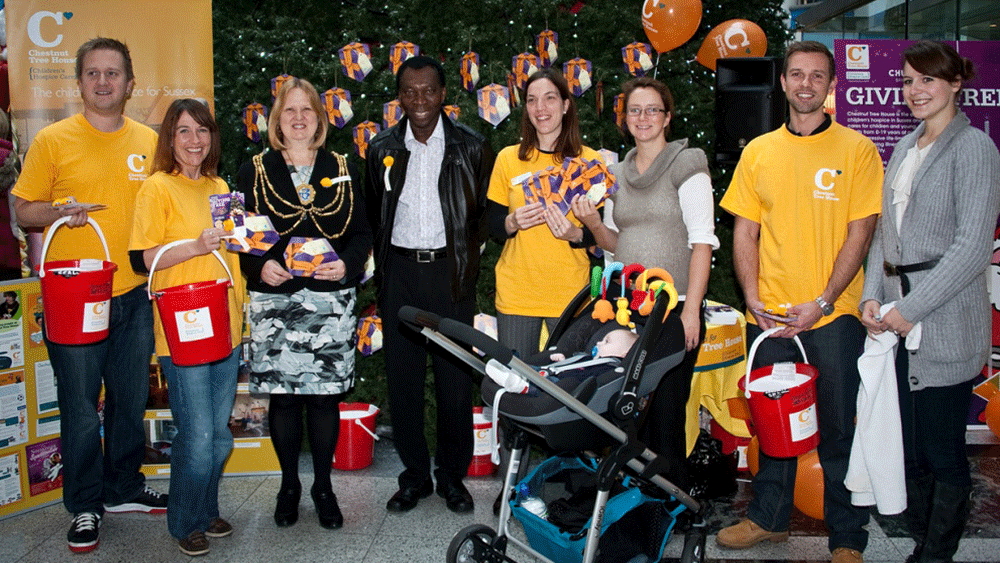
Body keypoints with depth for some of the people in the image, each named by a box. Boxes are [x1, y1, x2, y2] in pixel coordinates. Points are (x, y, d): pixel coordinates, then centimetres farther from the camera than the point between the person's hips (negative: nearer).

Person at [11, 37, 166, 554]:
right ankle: (85, 506, 20)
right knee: (81, 407, 4)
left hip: (134, 293, 3)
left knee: (131, 400, 14)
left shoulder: (149, 142, 7)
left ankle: (124, 489, 32)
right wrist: (59, 213, -19)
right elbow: (22, 209, 1)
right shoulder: (52, 140, -2)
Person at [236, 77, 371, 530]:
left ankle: (323, 486, 21)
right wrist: (260, 267, -14)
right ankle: (289, 485, 23)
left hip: (331, 299, 1)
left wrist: (346, 264, -11)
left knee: (326, 395, 4)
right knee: (282, 395, 4)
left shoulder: (342, 170, 10)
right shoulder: (254, 172, 6)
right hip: (274, 301, 0)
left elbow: (362, 233, 8)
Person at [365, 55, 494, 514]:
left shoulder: (470, 146, 2)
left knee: (455, 377, 2)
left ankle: (452, 476, 18)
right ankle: (415, 475, 19)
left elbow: (484, 213, 7)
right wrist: (382, 270, 9)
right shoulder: (382, 149, 8)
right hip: (400, 274, 2)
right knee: (402, 377, 4)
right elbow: (374, 217, 15)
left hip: (450, 272, -2)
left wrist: (467, 262, 0)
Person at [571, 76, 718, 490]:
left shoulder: (687, 165, -3)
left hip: (674, 308, -5)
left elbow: (702, 242, -9)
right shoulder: (618, 173, 15)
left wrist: (691, 309, -16)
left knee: (666, 413, -3)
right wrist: (592, 223, 0)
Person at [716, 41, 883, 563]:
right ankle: (769, 517, 31)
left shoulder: (856, 150, -1)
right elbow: (744, 232, 8)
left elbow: (859, 234, -6)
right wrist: (753, 299, -4)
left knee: (839, 430, 5)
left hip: (834, 315, -3)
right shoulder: (757, 151, 8)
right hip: (770, 316, 3)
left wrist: (822, 303, -14)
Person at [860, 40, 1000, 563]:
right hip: (900, 324, 7)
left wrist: (909, 309, -15)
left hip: (945, 324, -7)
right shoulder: (904, 148, 16)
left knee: (943, 452, 2)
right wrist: (873, 295, 3)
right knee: (907, 448, 13)